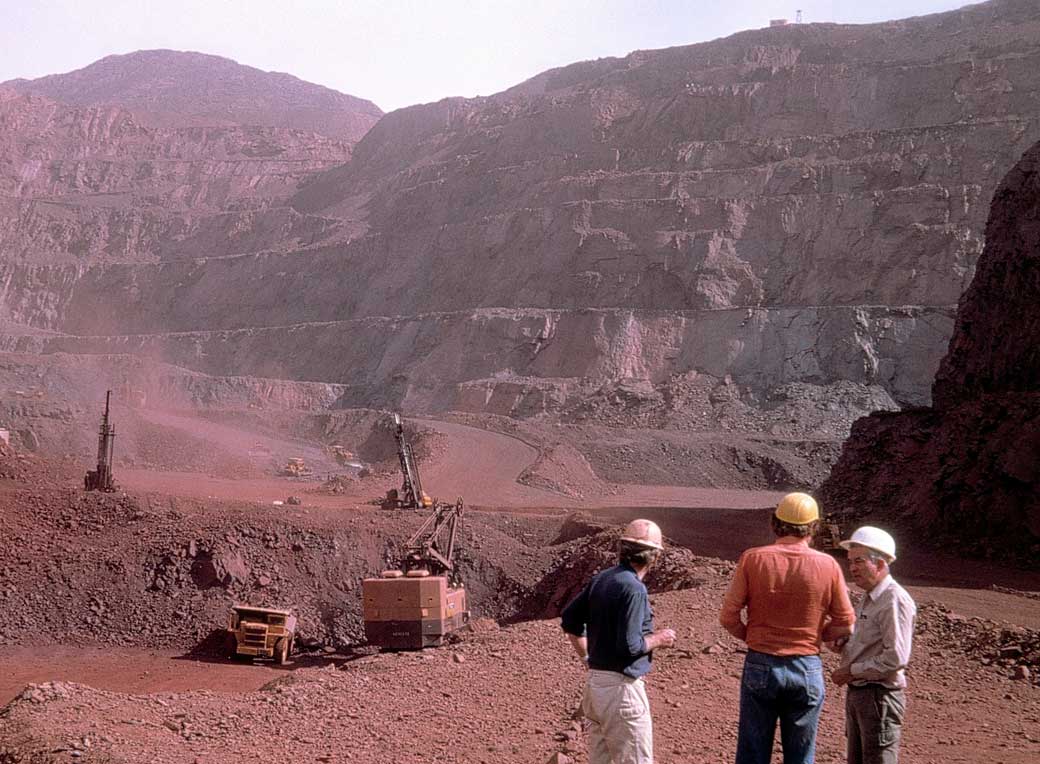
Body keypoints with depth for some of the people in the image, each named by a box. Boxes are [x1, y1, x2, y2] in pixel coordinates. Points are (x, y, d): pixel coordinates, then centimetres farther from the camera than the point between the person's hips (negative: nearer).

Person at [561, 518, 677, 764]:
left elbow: (569, 620, 14)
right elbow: (629, 646, -22)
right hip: (621, 686, -9)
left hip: (595, 681, 9)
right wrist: (658, 639, -5)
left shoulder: (600, 579, 7)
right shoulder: (634, 589, -19)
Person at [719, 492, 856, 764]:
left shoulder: (752, 559, -8)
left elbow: (728, 617, -8)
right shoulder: (828, 565, -6)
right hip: (807, 668, 0)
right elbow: (845, 625, 0)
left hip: (759, 666, 0)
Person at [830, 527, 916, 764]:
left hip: (880, 697, -10)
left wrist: (852, 671, -17)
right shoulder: (869, 599, 13)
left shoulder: (895, 601, -18)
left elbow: (896, 658, -25)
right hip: (857, 692, 10)